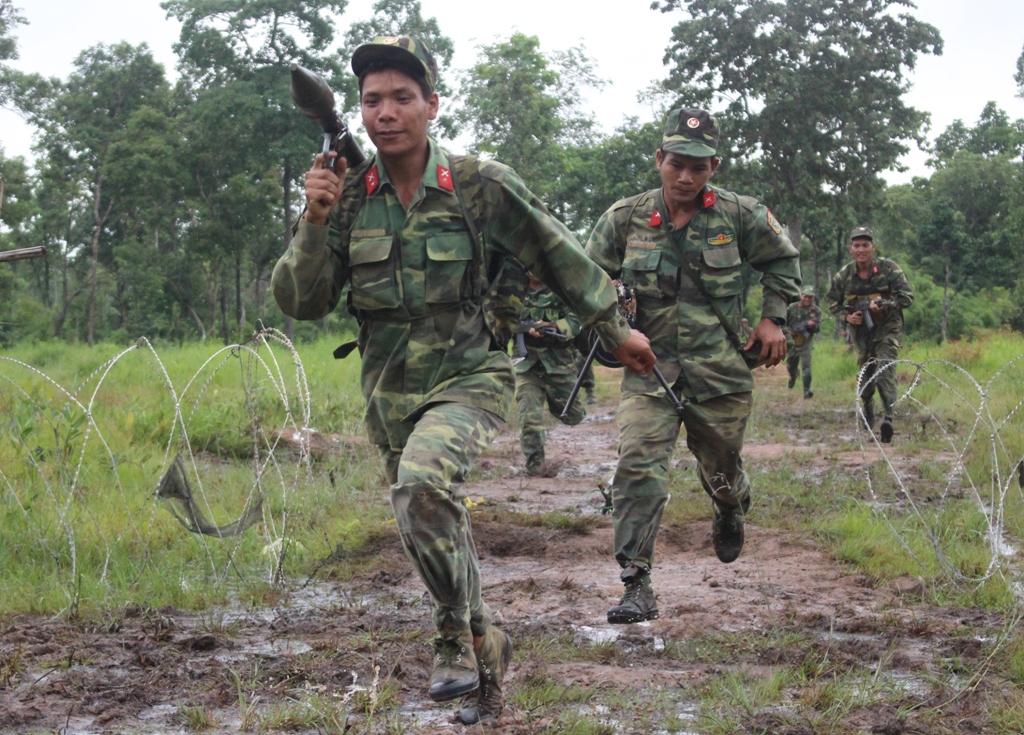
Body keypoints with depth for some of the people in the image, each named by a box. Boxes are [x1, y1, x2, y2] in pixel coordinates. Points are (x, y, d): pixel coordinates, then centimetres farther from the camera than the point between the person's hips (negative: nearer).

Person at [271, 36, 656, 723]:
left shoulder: (483, 186, -11)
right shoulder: (347, 197, -3)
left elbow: (559, 256, 2)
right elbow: (301, 301, -7)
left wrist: (616, 329, 8)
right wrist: (316, 221, -21)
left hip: (471, 379, -5)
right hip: (390, 394, 5)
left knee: (423, 483, -33)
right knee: (436, 532, 17)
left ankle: (459, 635, -14)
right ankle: (483, 648, 40)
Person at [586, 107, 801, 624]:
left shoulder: (739, 215, -2)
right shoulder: (624, 219, -1)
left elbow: (783, 260, 15)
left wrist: (773, 318, 6)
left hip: (720, 371, 1)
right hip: (649, 369, 0)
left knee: (720, 468, 16)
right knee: (638, 468, -17)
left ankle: (731, 512, 54)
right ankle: (637, 586, -13)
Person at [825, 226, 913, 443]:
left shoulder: (889, 269, -11)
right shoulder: (844, 275, -2)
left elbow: (907, 296, -11)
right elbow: (831, 300, 10)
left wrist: (885, 304, -27)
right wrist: (846, 316, -8)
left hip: (887, 327, -3)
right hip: (860, 329, 3)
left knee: (885, 369, -18)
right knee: (865, 372, 10)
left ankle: (888, 417, -26)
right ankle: (867, 408, 35)